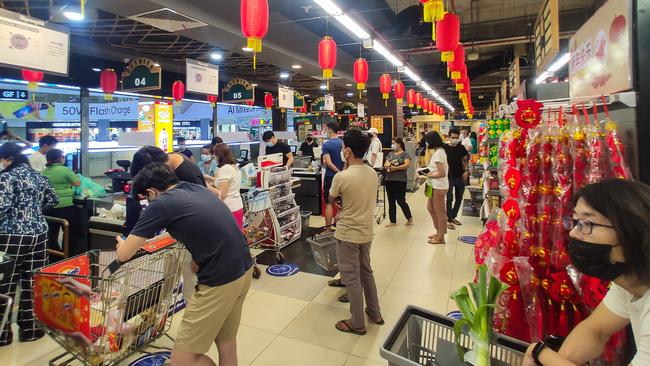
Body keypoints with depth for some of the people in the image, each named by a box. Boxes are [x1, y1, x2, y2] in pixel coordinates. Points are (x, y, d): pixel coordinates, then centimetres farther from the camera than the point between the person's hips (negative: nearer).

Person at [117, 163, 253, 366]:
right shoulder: (198, 188, 13)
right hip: (244, 268, 9)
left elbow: (123, 255, 1)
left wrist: (123, 243, 23)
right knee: (227, 343, 25)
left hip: (221, 280, -8)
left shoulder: (160, 204, -7)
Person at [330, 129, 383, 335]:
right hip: (366, 232, 7)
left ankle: (357, 324, 24)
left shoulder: (341, 177, -22)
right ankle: (375, 313, 38)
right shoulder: (373, 173, -2)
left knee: (351, 278, 9)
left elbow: (331, 199, -3)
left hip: (347, 235, -7)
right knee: (366, 272, 24)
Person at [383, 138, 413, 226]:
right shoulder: (390, 154, 16)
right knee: (391, 202, 8)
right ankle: (393, 221, 18)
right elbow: (385, 164, 11)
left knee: (401, 201, -2)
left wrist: (395, 168, -22)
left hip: (400, 180, -6)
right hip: (389, 180, 6)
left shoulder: (405, 154, -1)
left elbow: (407, 165, -14)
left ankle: (409, 218, 21)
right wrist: (387, 165, -13)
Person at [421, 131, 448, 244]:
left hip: (438, 187, -10)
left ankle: (440, 237, 15)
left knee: (439, 211, 2)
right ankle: (439, 232, 30)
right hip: (435, 186, 10)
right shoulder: (440, 151, 11)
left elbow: (442, 173, -24)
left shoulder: (437, 153, -19)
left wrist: (428, 175, -12)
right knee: (430, 207, 19)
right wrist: (429, 171, 6)